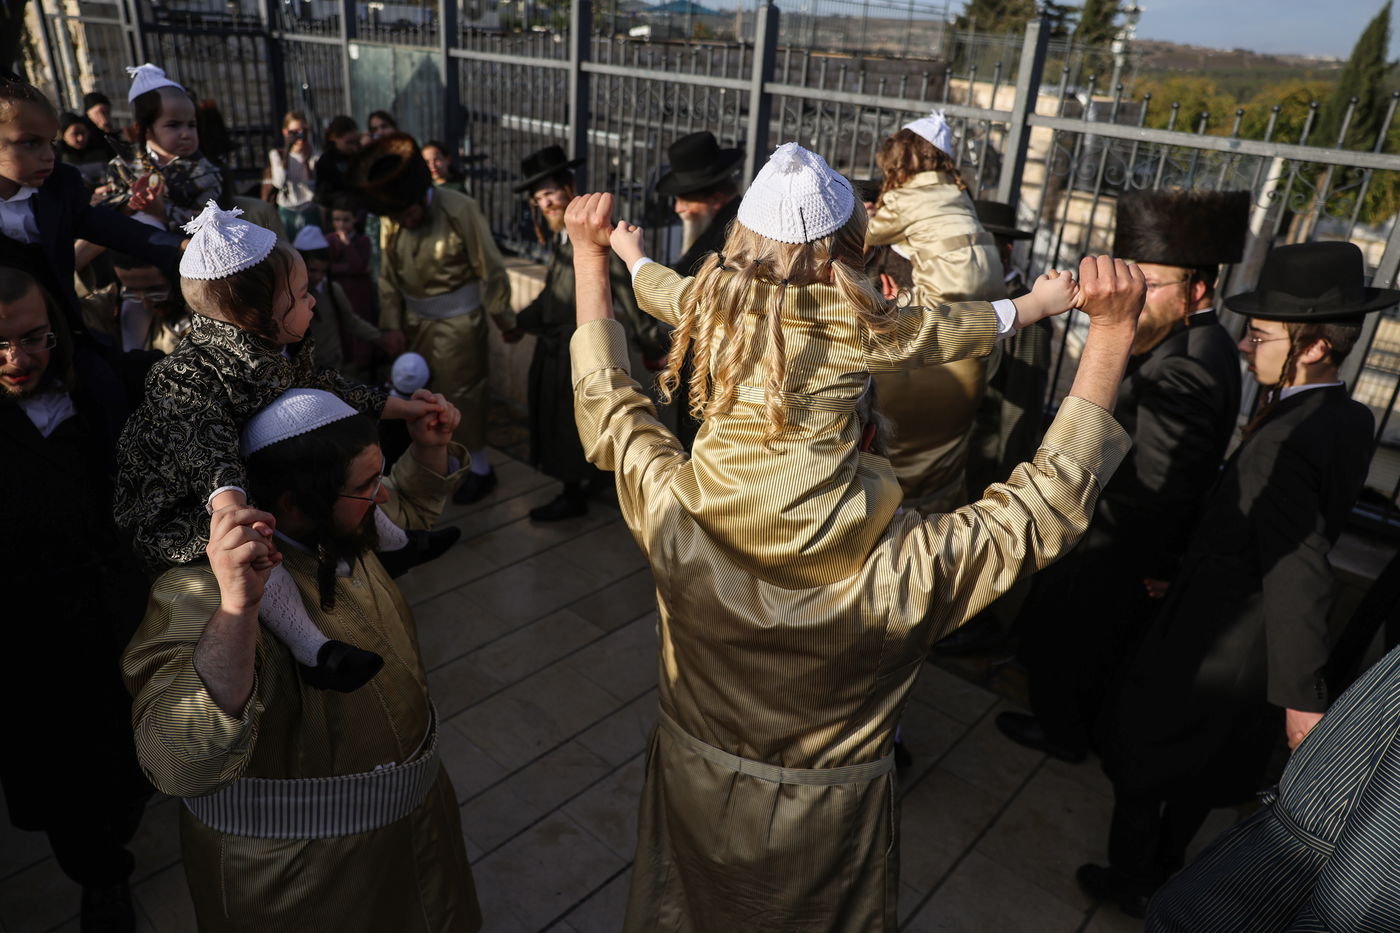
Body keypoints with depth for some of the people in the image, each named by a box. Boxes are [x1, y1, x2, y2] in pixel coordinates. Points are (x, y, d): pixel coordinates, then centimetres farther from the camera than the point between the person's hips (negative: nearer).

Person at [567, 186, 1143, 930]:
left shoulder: (671, 516, -32)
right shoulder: (911, 571, -36)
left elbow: (607, 405, -14)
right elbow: (1048, 500, -22)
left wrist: (591, 256, -5)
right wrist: (1112, 330, -22)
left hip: (693, 791, 1)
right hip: (828, 828, 0)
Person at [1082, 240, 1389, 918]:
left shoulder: (1281, 444, -31)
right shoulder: (1351, 421, -5)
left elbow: (1298, 578, -31)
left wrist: (1302, 696, -26)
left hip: (1207, 645, -8)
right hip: (1259, 645, 8)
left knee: (1139, 753, 16)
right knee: (1203, 766, 27)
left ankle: (1130, 880, 35)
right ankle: (1165, 865, 48)